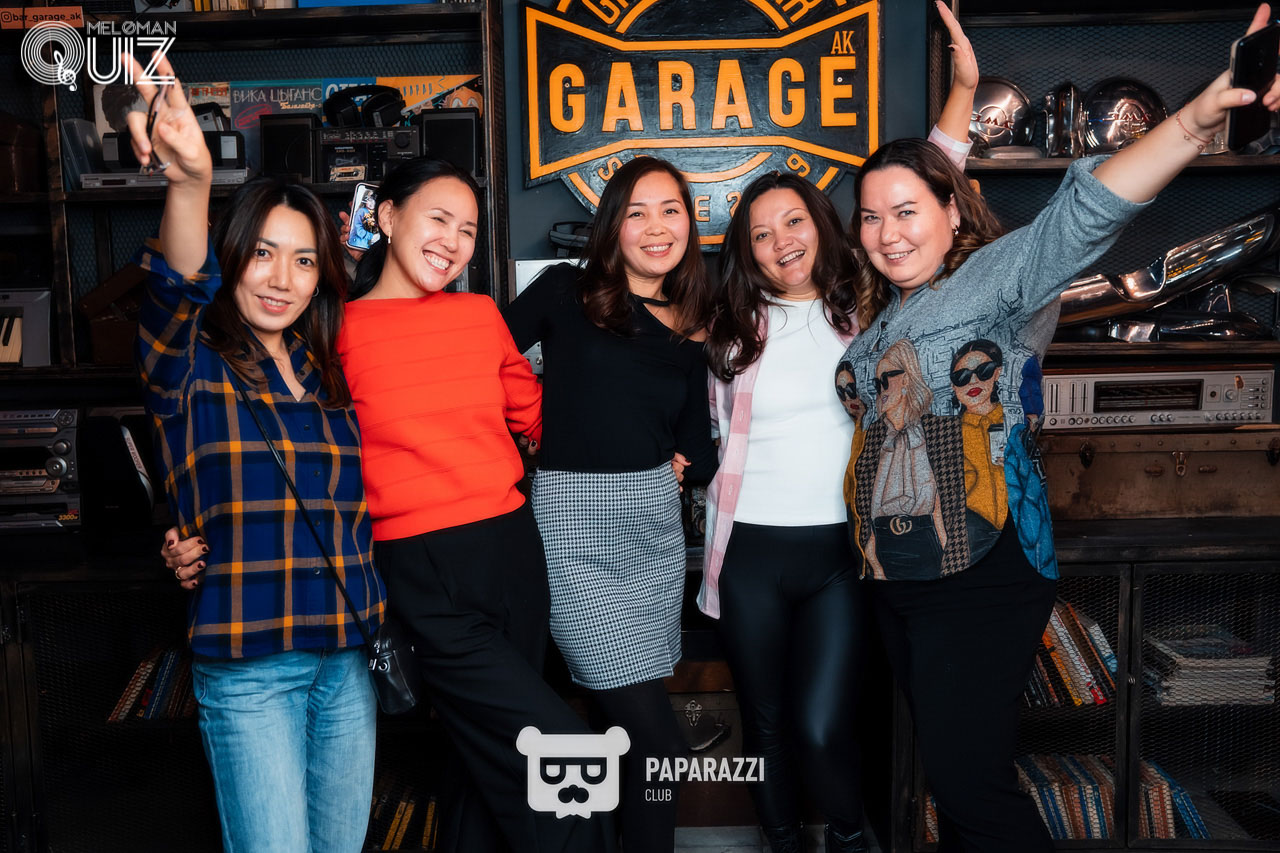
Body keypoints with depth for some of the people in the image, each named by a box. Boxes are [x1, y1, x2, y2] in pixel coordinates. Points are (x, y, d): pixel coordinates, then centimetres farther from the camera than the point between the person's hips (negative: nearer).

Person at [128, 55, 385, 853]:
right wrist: (191, 183, -46)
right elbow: (180, 289, -27)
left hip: (348, 658, 5)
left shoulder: (329, 375, 9)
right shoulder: (191, 362, -5)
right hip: (247, 671, -4)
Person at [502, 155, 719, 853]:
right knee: (656, 738, -6)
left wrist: (678, 463, 1)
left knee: (629, 729, 13)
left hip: (655, 527, 5)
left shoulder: (688, 333, 13)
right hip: (573, 526, -5)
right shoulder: (566, 292, 1)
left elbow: (699, 453, 16)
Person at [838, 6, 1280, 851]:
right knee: (947, 762, 18)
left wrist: (1200, 116, -42)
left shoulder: (997, 278, -9)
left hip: (983, 574, -7)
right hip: (898, 577, 8)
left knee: (970, 775, -5)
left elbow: (1085, 212, -27)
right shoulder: (882, 315, 14)